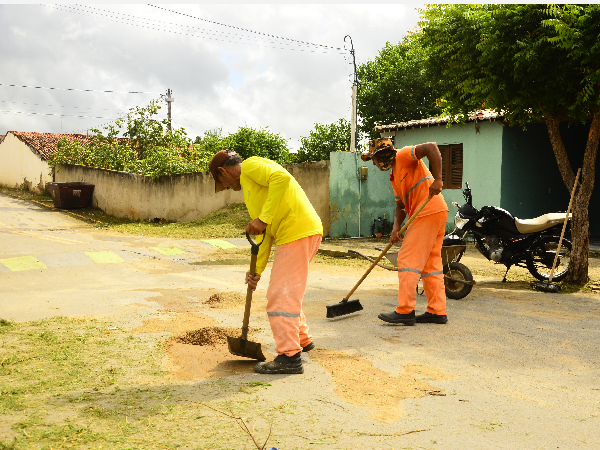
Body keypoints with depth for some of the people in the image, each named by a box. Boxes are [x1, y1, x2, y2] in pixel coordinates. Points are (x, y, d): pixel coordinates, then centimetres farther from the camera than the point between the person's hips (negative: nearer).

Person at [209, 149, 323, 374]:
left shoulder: (250, 166, -1)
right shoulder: (249, 187, 26)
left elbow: (282, 177, -22)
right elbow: (266, 235, 23)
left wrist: (263, 218, -22)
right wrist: (256, 269, 19)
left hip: (298, 231, -10)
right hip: (304, 232, 10)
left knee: (280, 295, -7)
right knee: (287, 292, 22)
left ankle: (289, 357, -4)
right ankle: (302, 339, 36)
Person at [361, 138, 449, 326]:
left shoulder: (403, 155, -4)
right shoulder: (394, 176, 24)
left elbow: (431, 147, -19)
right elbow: (400, 206, 19)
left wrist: (437, 179, -26)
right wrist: (395, 228, 2)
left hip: (429, 211, -10)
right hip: (437, 213, 10)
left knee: (408, 259, -8)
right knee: (430, 263, 11)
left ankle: (405, 311, -7)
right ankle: (437, 311, 14)